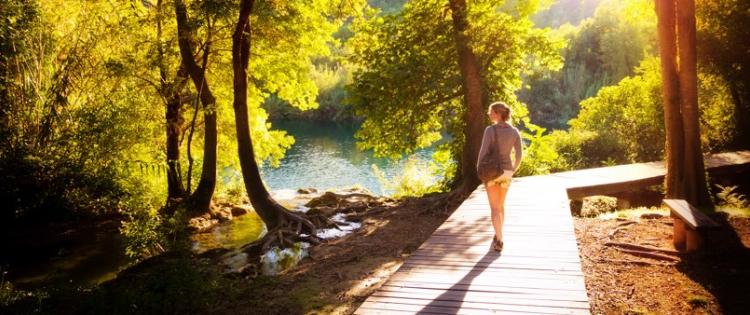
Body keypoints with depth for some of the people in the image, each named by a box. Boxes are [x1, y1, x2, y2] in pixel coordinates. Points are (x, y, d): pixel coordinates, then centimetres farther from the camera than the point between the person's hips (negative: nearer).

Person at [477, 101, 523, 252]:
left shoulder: (490, 130, -16)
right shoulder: (515, 131, -3)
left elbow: (483, 152, -18)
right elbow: (519, 155, -2)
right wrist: (513, 170, 15)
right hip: (505, 172, 4)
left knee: (494, 207, 2)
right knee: (501, 204, 24)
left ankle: (499, 241, -7)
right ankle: (498, 235, 33)